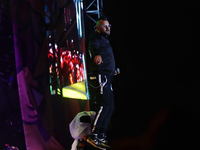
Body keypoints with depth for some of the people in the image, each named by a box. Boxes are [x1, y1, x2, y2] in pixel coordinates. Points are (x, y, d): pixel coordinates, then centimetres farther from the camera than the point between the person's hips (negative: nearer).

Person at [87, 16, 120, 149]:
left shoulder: (104, 39, 22)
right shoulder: (96, 38, -7)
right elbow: (94, 47, -30)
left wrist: (113, 70, 42)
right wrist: (97, 54, -51)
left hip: (107, 77, 10)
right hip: (101, 77, -10)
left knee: (110, 107, 11)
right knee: (105, 105, -17)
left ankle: (102, 136, 15)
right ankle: (94, 136, -18)